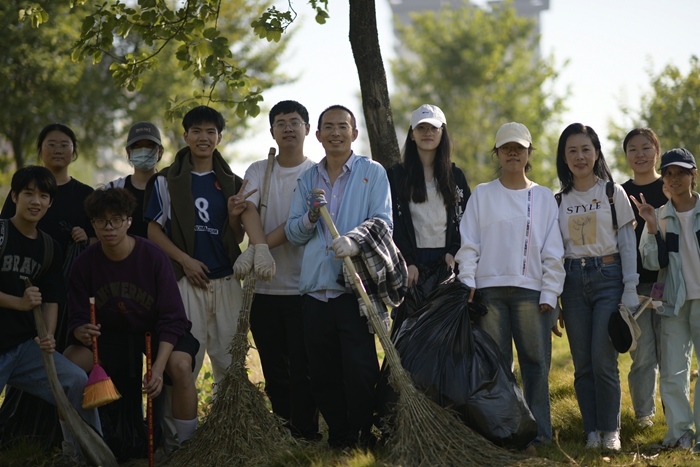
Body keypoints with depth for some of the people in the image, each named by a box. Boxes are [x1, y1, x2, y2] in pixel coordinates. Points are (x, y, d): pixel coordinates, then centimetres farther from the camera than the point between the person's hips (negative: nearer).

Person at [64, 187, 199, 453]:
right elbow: (77, 321, -7)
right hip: (109, 332, 3)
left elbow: (172, 319, -21)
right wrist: (82, 332, -34)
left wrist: (158, 368, -35)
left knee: (180, 365, -34)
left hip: (157, 332, -3)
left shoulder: (153, 257, -21)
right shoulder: (84, 264, -13)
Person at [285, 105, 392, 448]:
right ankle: (339, 436, 18)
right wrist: (311, 216, -7)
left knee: (360, 370, -9)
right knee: (322, 374, 6)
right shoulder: (307, 179, 17)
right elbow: (293, 233, 14)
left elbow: (382, 223, -5)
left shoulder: (372, 173, 5)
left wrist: (356, 243, -24)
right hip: (314, 289, 4)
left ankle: (364, 437, 4)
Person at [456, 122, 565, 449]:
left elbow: (553, 251, 7)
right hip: (489, 288, 0)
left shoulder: (544, 197, 10)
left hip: (531, 289, 0)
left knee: (536, 361, -3)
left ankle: (538, 431, 1)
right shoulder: (482, 195, 10)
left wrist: (550, 293, -1)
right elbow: (468, 244, 7)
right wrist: (467, 282, -4)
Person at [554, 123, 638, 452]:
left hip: (607, 276, -3)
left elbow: (627, 243, 2)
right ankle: (592, 431, 10)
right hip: (573, 280, 3)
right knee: (582, 363, 2)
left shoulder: (613, 192, 3)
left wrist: (630, 290, -5)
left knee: (603, 360, -10)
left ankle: (611, 430, 1)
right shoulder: (560, 199, 10)